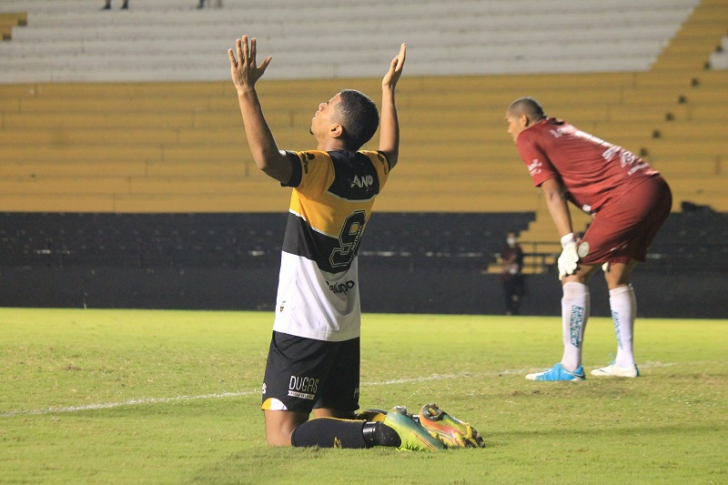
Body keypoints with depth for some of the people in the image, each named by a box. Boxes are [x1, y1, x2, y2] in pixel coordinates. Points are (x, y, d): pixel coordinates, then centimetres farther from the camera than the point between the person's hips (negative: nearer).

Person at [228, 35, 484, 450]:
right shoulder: (371, 170, 6)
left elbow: (267, 159, -36)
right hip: (346, 330, 8)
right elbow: (390, 151, 32)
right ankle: (418, 426, -3)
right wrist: (389, 91, 41)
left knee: (283, 436, -9)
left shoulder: (320, 168, -16)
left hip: (304, 328, -8)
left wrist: (246, 91, -32)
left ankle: (384, 432, -22)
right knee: (334, 423, 17)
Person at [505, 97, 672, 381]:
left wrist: (569, 244, -8)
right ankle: (625, 362, 21)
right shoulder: (565, 131, 29)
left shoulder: (527, 138, 6)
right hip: (658, 190, 9)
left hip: (630, 195, -9)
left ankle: (570, 366, -3)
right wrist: (606, 244, 23)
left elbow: (552, 192, -5)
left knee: (575, 273, -2)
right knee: (617, 275, 22)